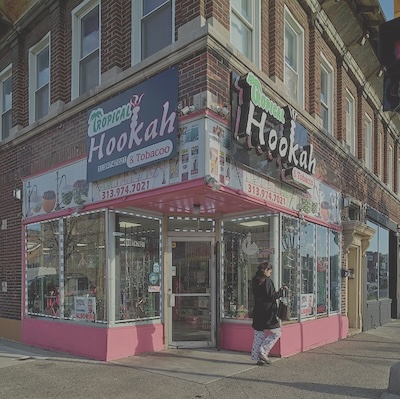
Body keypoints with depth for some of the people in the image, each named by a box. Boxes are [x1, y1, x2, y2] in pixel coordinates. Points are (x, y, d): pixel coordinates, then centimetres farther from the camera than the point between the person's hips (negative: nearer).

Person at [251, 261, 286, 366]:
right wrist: (281, 290, -2)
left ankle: (257, 357, 14)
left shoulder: (255, 281, 10)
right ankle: (263, 352, -3)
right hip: (268, 312, -8)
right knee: (276, 333, 4)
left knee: (259, 335, 12)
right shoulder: (267, 281, -13)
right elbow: (272, 296, -16)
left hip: (257, 312, 8)